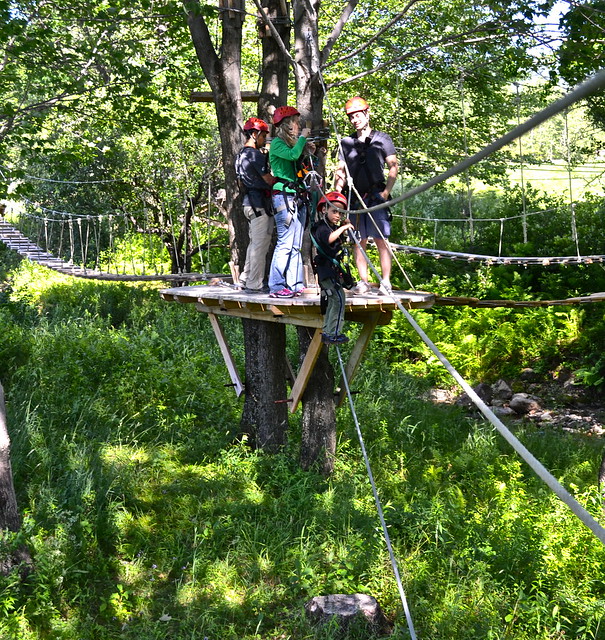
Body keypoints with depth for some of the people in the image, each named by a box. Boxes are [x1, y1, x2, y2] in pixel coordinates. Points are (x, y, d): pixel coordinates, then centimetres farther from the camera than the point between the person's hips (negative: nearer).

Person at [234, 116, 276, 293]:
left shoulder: (241, 156, 17)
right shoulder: (256, 155, -13)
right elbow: (270, 180, -13)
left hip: (249, 202, 10)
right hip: (261, 203, -10)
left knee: (254, 243, 15)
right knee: (260, 245, -7)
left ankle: (245, 281, 19)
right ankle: (254, 285, -5)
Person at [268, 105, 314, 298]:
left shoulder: (291, 143, 21)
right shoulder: (277, 143, -5)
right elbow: (292, 155, -23)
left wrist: (308, 151, 10)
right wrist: (302, 137, -9)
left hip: (297, 196, 9)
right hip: (284, 195, -9)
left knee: (295, 245, 9)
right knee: (285, 243, -12)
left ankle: (295, 284, 13)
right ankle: (277, 287, -11)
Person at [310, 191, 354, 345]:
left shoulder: (333, 227, 17)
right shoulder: (322, 228, -14)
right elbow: (329, 238, -36)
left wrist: (345, 224, 19)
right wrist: (343, 228, -28)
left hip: (331, 270, 11)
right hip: (328, 269, -11)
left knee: (332, 301, 15)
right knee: (339, 299, -14)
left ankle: (327, 332, 23)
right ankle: (333, 334, -13)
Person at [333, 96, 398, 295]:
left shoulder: (382, 139, 5)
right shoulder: (346, 143, 15)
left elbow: (393, 167, 2)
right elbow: (340, 171, 16)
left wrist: (386, 192, -8)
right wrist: (336, 193, 1)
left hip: (376, 197, -4)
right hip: (354, 198, 4)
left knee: (381, 240, -7)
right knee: (358, 241, 4)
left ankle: (386, 282, -5)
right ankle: (363, 282, 10)